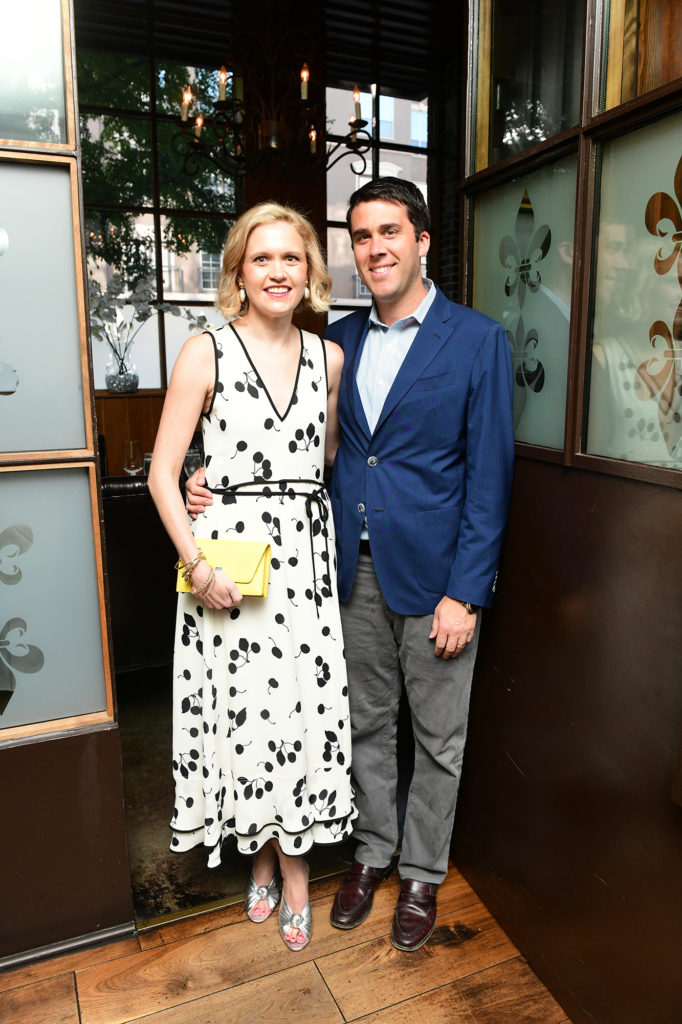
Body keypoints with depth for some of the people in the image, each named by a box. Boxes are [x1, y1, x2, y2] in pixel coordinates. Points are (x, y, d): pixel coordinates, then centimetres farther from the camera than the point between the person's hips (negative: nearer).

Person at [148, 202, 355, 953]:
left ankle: (289, 855, 31)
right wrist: (195, 565, -13)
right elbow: (163, 474, -5)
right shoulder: (205, 353, -4)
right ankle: (270, 856, 34)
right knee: (245, 703, 8)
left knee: (304, 702, 7)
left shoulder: (329, 356, 8)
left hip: (306, 553, 3)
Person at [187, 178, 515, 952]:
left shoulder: (477, 339, -7)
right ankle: (372, 852, 42)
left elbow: (488, 473, -10)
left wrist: (465, 593, -14)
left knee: (436, 739, 13)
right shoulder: (338, 339, 7)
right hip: (354, 572, 4)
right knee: (366, 724, 19)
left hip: (434, 576, -3)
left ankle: (422, 874, 36)